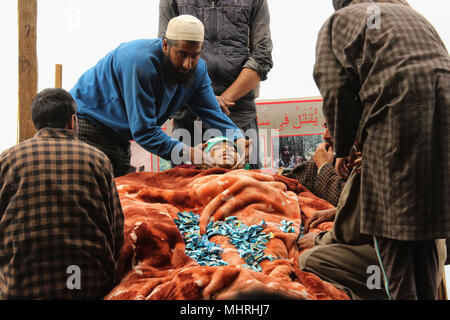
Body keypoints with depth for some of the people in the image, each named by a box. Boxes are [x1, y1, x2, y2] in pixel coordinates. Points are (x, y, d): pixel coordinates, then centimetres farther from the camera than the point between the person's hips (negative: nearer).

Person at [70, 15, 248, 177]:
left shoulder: (198, 69, -9)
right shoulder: (140, 63, -34)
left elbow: (213, 114, -6)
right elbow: (143, 130, -34)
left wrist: (238, 140, -27)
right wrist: (187, 153, -42)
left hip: (119, 136, 8)